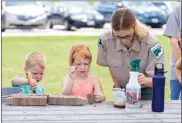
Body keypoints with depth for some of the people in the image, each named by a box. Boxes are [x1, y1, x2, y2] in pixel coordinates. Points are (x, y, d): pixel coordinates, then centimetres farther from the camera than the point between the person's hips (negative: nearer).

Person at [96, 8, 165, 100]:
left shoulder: (150, 43, -30)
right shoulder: (105, 40, -24)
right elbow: (110, 65, -3)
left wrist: (145, 80, -45)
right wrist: (118, 89, 2)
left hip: (146, 91, -2)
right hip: (122, 89, 2)